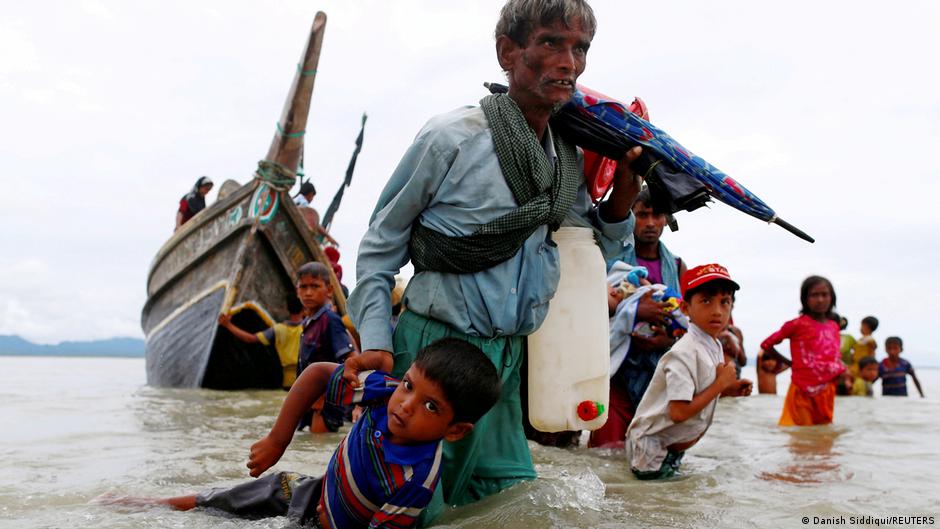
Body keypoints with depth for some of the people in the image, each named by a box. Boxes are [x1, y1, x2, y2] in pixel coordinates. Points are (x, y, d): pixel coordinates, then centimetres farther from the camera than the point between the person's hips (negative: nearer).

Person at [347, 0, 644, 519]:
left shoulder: (569, 158, 7)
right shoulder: (453, 136, -11)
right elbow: (380, 245, -3)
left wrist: (623, 190, -1)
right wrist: (376, 342, -10)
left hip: (507, 357, 6)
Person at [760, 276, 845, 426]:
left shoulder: (834, 326, 8)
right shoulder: (798, 324, -9)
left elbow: (836, 356, 17)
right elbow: (766, 344, -4)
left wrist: (844, 374, -2)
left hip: (828, 392, 5)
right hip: (803, 392, -5)